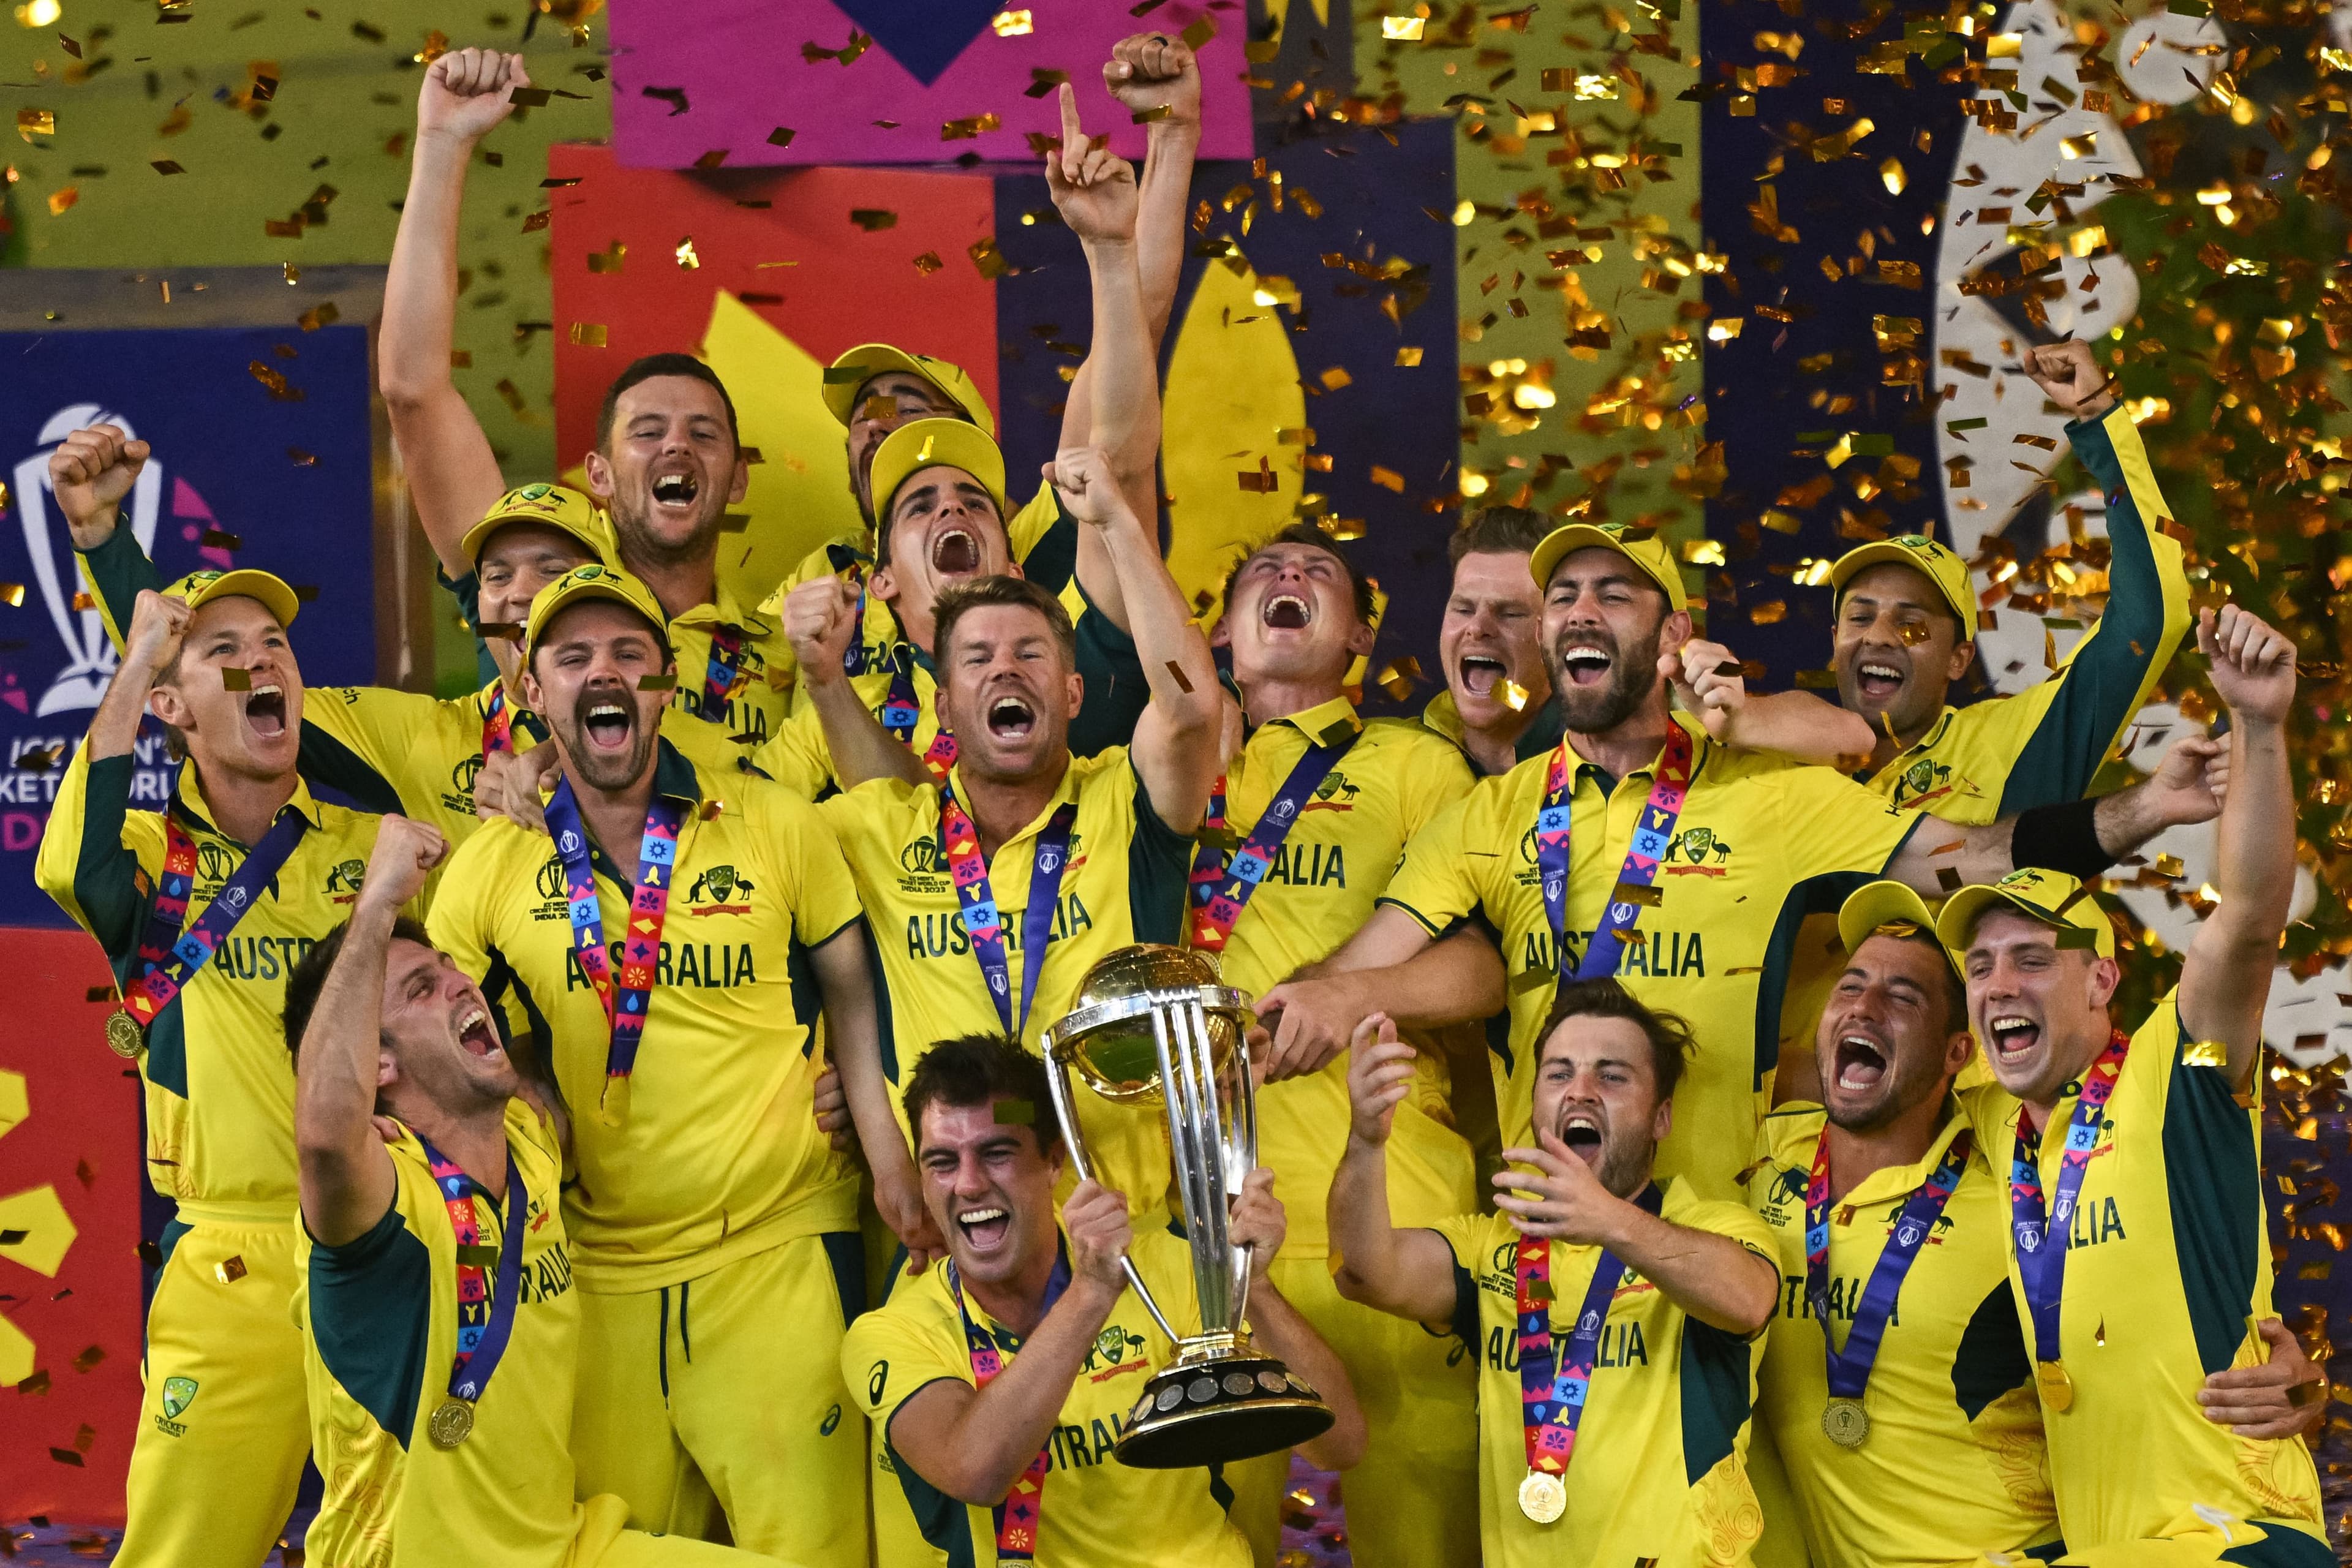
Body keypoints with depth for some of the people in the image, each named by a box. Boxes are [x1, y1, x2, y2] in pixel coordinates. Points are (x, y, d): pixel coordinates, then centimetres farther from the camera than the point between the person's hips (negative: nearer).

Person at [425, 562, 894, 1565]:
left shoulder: (775, 826, 0)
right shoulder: (492, 869, 3)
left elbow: (853, 993, 6)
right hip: (598, 1268, 2)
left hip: (778, 1246, -2)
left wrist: (890, 1158, -5)